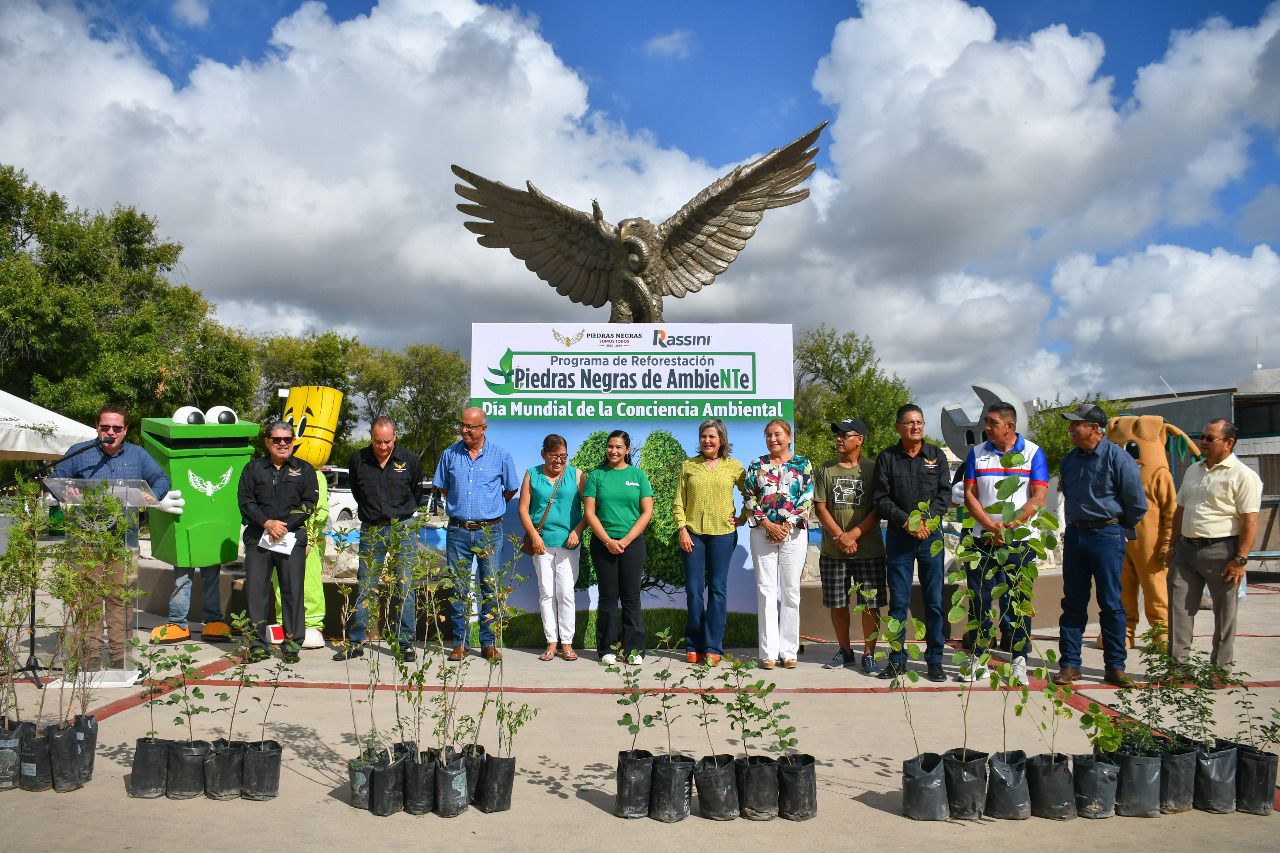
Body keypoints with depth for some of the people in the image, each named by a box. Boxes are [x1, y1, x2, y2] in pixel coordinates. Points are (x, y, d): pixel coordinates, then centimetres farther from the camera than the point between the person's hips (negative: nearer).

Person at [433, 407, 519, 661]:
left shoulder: (500, 456, 0)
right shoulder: (450, 454, 5)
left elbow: (510, 489, 12)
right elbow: (443, 487, 18)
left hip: (490, 531, -1)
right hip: (458, 530, 1)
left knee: (490, 588, 3)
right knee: (458, 588, 5)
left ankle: (489, 643, 12)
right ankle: (459, 643, 13)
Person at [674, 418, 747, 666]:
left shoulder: (733, 467, 5)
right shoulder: (688, 466, 7)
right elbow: (678, 502, 5)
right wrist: (681, 529, -5)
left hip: (722, 533, -1)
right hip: (692, 533, 1)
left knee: (718, 589, 1)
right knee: (693, 589, 4)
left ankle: (713, 648, 7)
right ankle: (694, 646, 14)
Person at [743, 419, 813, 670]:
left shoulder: (803, 464, 7)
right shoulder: (756, 466, 10)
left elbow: (807, 498, -1)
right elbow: (750, 499, 4)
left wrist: (787, 525, -11)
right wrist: (767, 524, -10)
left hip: (794, 532, -1)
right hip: (762, 532, 1)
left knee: (791, 590, 2)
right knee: (766, 589, -1)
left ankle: (789, 650, 9)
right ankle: (768, 651, 3)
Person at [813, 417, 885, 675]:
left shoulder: (873, 469, 1)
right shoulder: (824, 470, 7)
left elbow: (878, 510, -4)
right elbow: (820, 507, 1)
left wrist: (853, 535, -14)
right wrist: (839, 536, -12)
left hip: (869, 550, -2)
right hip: (832, 551, 2)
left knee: (870, 604, -1)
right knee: (837, 604, 9)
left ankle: (869, 655, 11)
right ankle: (845, 651, 25)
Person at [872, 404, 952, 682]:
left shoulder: (937, 456, 8)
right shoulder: (887, 458, 3)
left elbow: (945, 495, 1)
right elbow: (880, 500, -1)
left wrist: (926, 520, -13)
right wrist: (906, 521, -14)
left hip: (931, 536, 1)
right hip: (898, 537, -1)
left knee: (934, 601, 4)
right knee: (898, 602, 3)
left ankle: (934, 660, 12)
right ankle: (897, 659, 11)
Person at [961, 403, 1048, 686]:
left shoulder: (1033, 453, 1)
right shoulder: (976, 453, 8)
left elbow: (1039, 497, -5)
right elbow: (969, 494, 3)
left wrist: (1008, 525, -13)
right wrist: (991, 526, -10)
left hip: (1019, 539, -2)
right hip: (982, 539, 2)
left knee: (1016, 602, 2)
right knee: (979, 599, 4)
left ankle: (1019, 660, 11)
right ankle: (978, 658, 13)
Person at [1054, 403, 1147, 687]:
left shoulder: (1117, 458, -12)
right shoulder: (1070, 459, 8)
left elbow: (1137, 503, -7)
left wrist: (1120, 527, 5)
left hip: (1107, 536, -6)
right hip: (1075, 535, 6)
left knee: (1111, 604, 2)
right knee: (1073, 603, 7)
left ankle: (1115, 667, 12)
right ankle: (1069, 664, 13)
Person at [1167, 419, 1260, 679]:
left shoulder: (1242, 475, -8)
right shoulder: (1193, 471, 14)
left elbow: (1249, 521, -14)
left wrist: (1240, 559, -18)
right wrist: (1174, 546, 16)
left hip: (1221, 551, -6)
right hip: (1186, 548, 6)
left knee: (1224, 612, 6)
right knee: (1178, 608, 5)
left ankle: (1220, 668, 17)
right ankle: (1177, 663, 11)